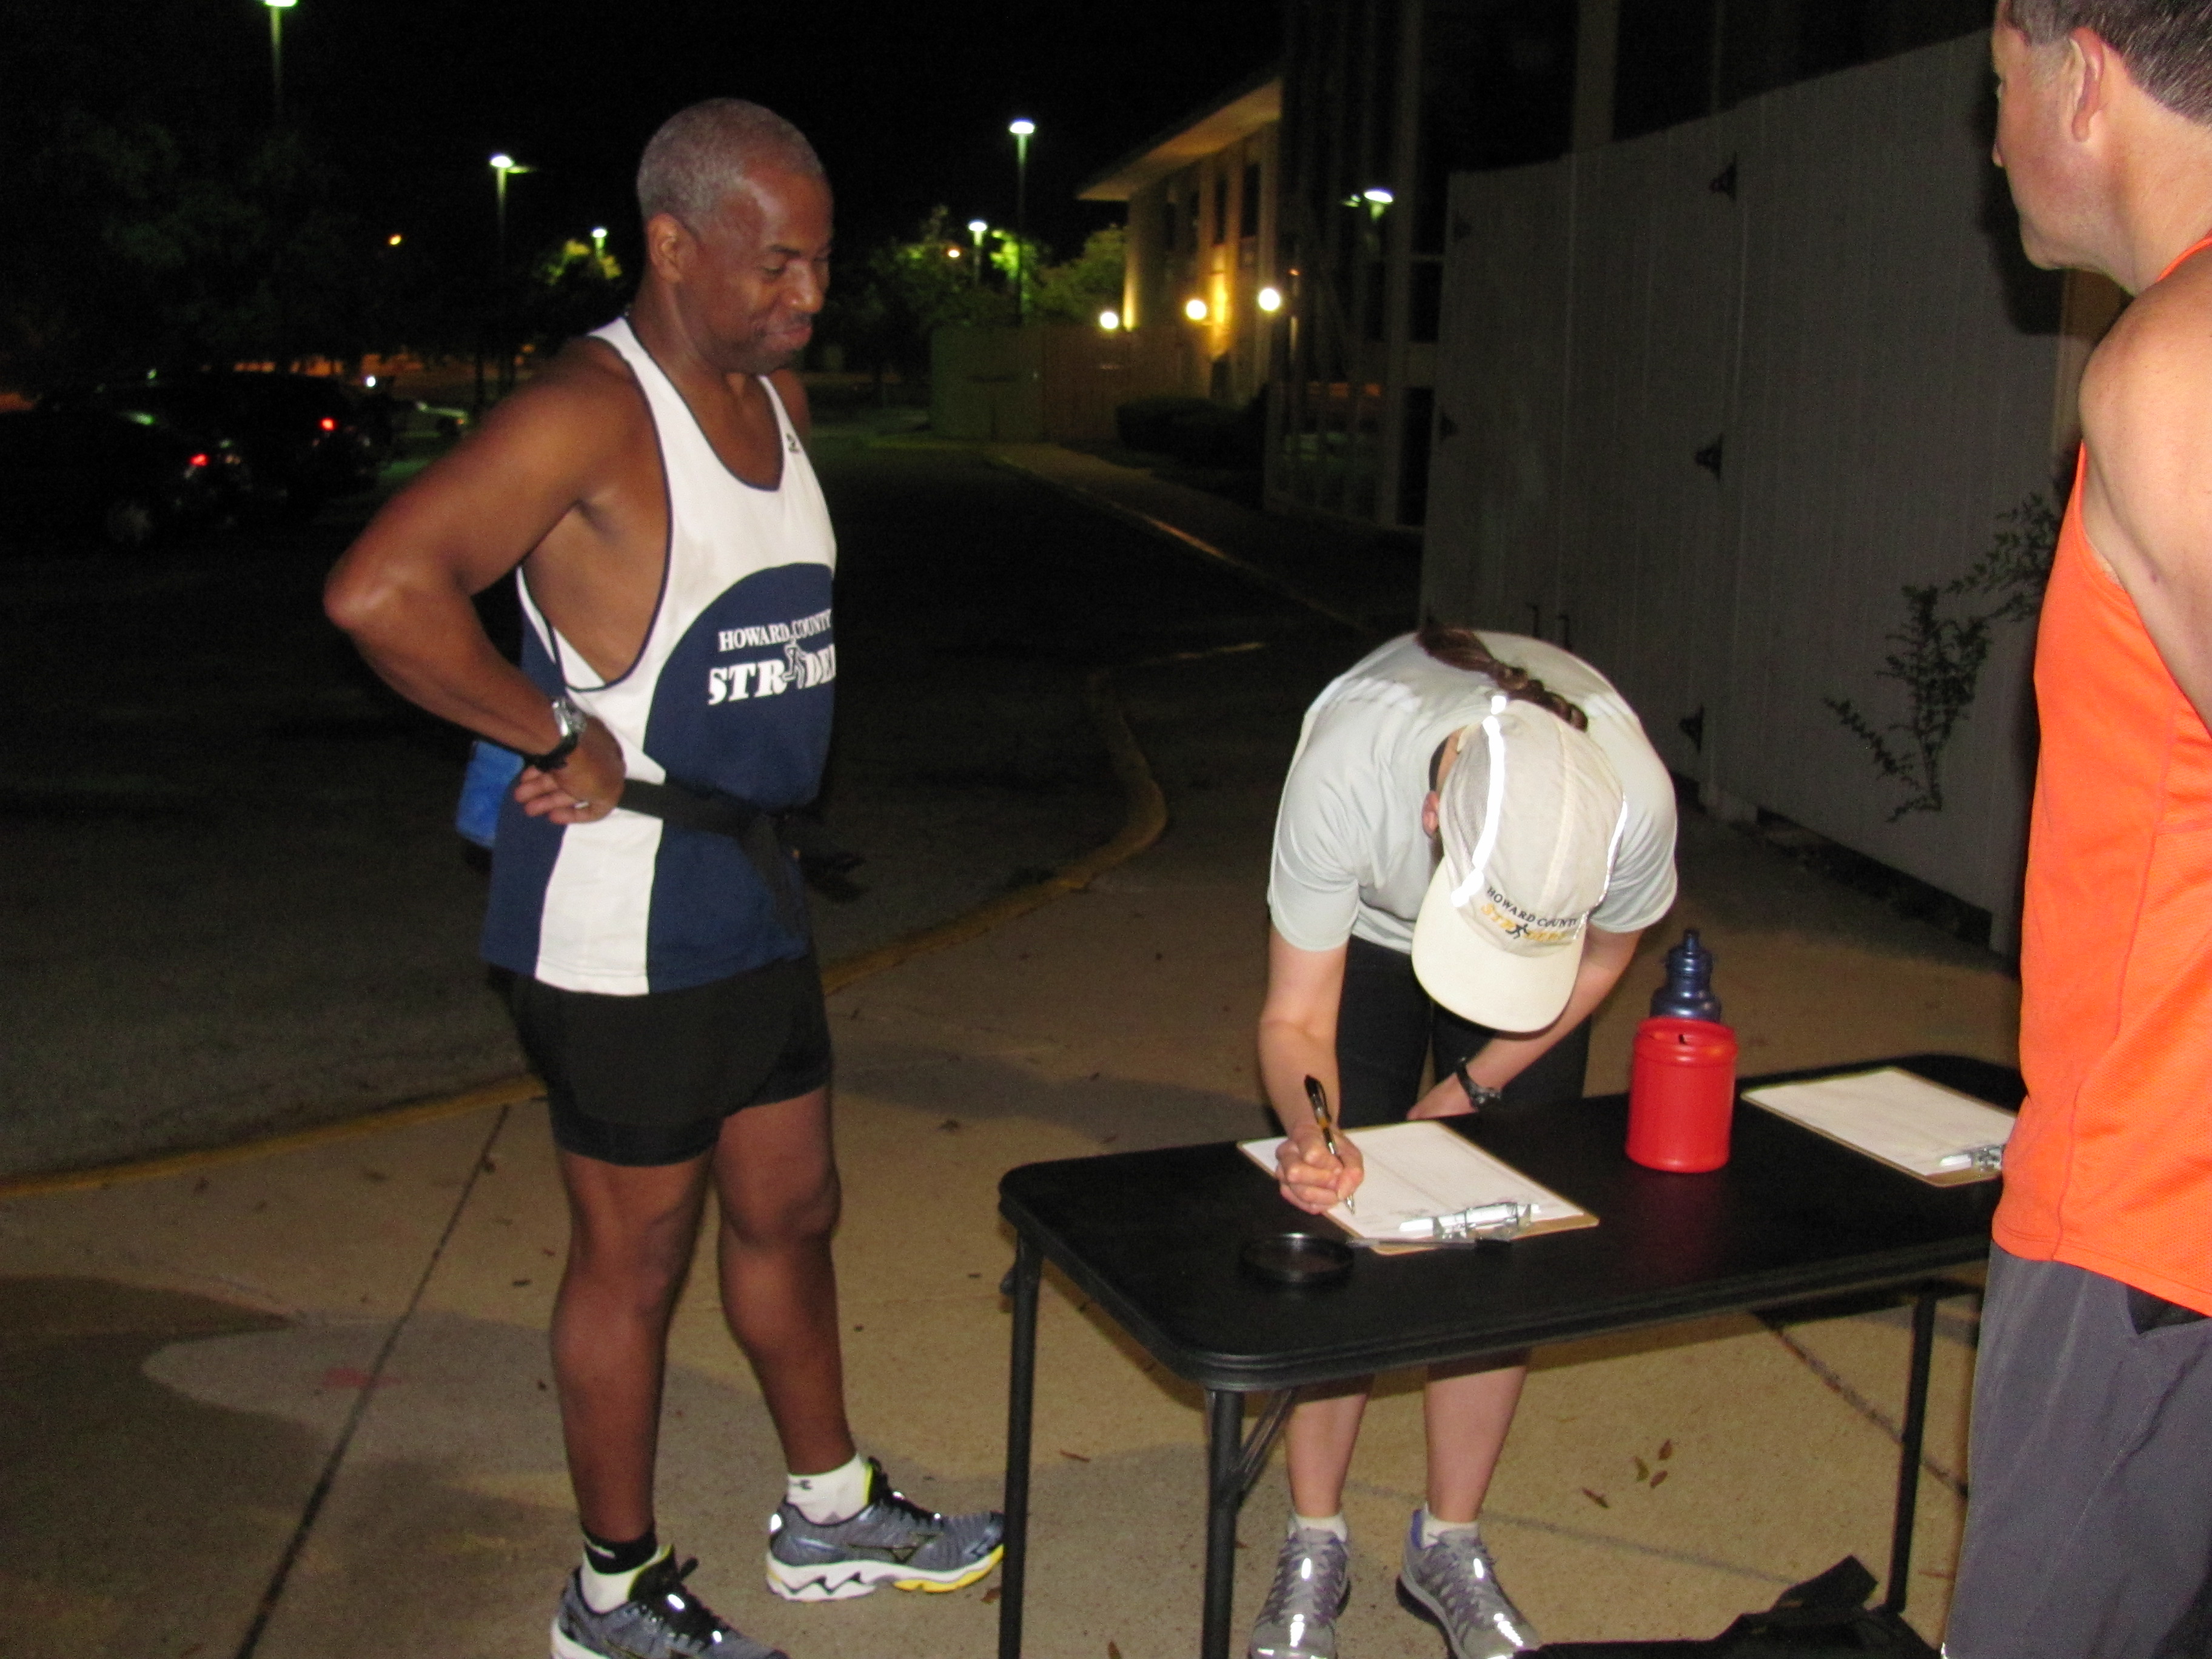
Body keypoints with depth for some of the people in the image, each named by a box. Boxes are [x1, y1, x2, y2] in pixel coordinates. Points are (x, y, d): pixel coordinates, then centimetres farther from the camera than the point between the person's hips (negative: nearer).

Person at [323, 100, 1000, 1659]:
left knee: (791, 1210, 20)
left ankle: (830, 1514, 40)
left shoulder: (780, 394, 9)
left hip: (756, 899, 9)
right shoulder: (591, 414, -19)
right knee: (637, 1255, 7)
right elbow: (378, 591, -30)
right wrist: (564, 738, -21)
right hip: (621, 928, -8)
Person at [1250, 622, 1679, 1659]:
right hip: (1366, 934, -1)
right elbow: (1297, 1021, -30)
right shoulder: (1344, 765, -42)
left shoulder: (1635, 797, -37)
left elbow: (1604, 956, -12)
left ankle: (1448, 1546, 16)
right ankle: (1314, 1550, 11)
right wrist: (1313, 1136, -50)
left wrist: (1474, 1086, -14)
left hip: (1549, 945, 1)